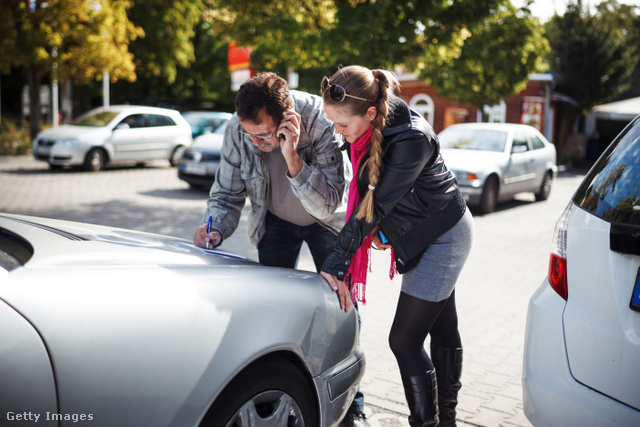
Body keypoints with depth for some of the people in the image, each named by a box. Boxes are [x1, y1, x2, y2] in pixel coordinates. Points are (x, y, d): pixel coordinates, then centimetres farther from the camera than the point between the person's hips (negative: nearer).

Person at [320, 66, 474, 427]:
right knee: (443, 332, 19)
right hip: (422, 236, 8)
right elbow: (367, 192, 7)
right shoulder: (372, 124, -9)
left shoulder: (411, 139, -33)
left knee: (404, 339, -7)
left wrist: (335, 265, -26)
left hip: (444, 238, -8)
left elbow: (377, 204, -30)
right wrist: (376, 229, -1)